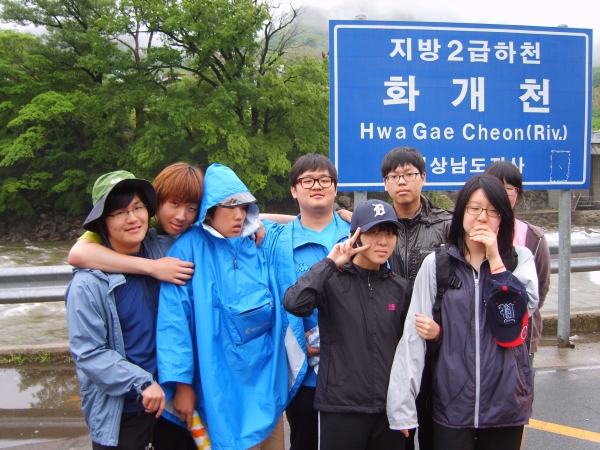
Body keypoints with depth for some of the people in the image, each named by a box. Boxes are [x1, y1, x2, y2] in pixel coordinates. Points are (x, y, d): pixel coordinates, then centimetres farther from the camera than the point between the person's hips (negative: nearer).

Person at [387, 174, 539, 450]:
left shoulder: (520, 259, 2)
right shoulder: (436, 264, -2)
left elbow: (523, 311, -13)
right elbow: (414, 333, -5)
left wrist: (495, 260, -13)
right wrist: (402, 406, -11)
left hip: (506, 401, 2)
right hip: (452, 401, -1)